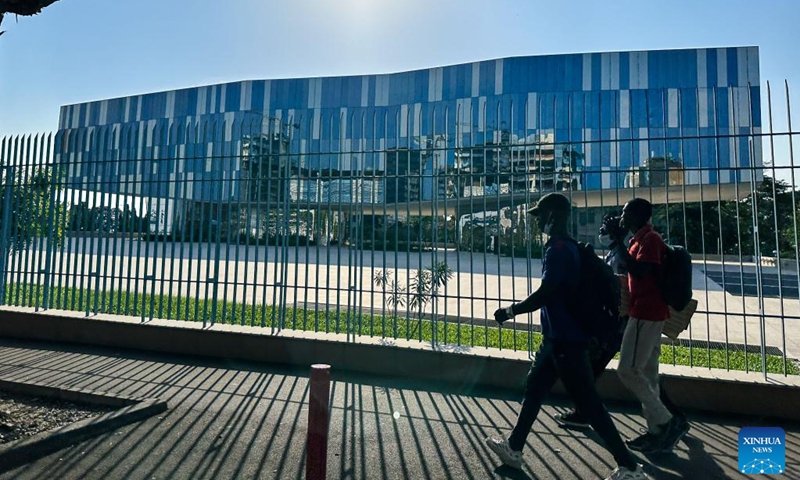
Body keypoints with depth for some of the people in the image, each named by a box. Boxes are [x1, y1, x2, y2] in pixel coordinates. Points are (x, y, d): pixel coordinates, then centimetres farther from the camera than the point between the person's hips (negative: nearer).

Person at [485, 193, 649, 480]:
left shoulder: (558, 249, -19)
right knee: (533, 390, 17)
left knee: (588, 403, 1)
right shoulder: (565, 247, 11)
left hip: (566, 339, -11)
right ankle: (514, 448, 30)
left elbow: (544, 294, -24)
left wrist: (509, 311, -13)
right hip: (558, 336, 11)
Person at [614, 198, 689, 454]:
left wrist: (618, 244, -21)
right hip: (648, 313, 10)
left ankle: (669, 422, 1)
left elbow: (639, 271, -24)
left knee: (628, 371, -8)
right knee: (647, 373, 11)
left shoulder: (649, 239, -13)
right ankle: (658, 430, 18)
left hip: (645, 314, -10)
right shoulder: (643, 239, 18)